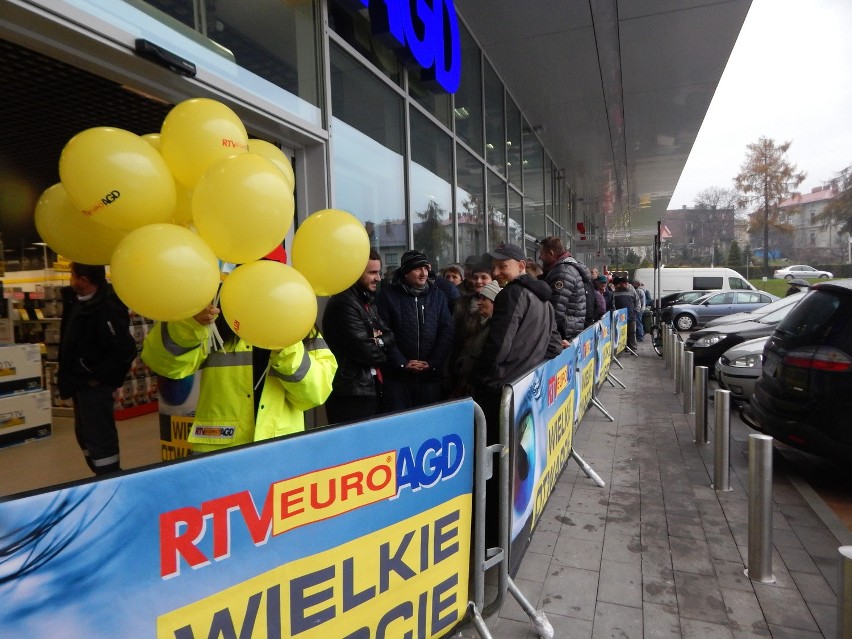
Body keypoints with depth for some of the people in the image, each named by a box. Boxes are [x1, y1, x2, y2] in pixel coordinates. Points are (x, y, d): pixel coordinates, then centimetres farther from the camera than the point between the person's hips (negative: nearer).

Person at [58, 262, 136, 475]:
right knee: (84, 434, 20)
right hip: (81, 381, 11)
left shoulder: (107, 309, -25)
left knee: (99, 437, -5)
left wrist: (98, 376, -21)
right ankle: (103, 477, 33)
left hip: (94, 384, -10)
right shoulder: (78, 300, 5)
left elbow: (125, 350, -30)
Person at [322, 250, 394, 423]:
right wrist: (382, 355, -1)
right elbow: (365, 351, -22)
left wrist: (379, 341, -11)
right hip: (351, 394, -10)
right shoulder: (344, 303, -17)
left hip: (370, 388, 10)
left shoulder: (367, 300, 15)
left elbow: (389, 335, 12)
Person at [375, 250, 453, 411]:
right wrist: (403, 363, -12)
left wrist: (433, 363, -7)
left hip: (431, 375, 3)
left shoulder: (437, 295, 8)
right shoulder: (387, 296, -1)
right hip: (397, 376, -2)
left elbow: (447, 331, 3)